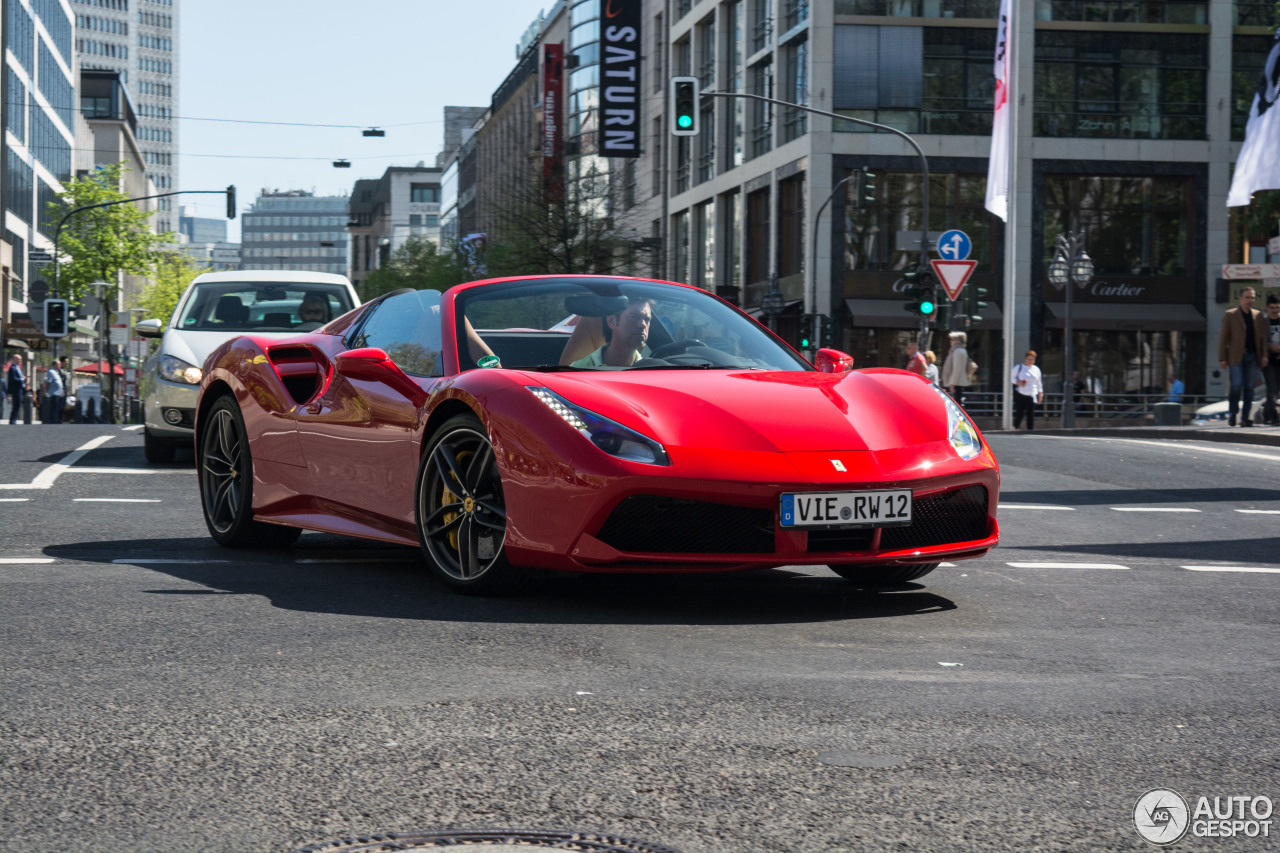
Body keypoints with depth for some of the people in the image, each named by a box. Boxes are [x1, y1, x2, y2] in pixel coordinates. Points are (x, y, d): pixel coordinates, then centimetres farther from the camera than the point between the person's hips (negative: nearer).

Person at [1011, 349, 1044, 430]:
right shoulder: (1019, 367, 5)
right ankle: (1014, 428, 9)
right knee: (1019, 413, -7)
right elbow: (1012, 378, 6)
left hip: (1031, 396, 3)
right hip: (1020, 395, -3)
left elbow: (1039, 383, 19)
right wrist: (1018, 382, -13)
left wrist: (1040, 394, 13)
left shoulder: (1036, 369, 14)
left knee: (1031, 414, -3)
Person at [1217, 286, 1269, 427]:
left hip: (1252, 357, 4)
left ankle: (1245, 418, 7)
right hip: (1236, 356, -3)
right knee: (1236, 385, -11)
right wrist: (1222, 358, -6)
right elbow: (1223, 338, 0)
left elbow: (1263, 337, 13)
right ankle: (1232, 412, 11)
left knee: (1249, 388, 2)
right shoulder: (1230, 315, 2)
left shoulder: (1258, 315, 12)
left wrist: (1264, 356, 2)